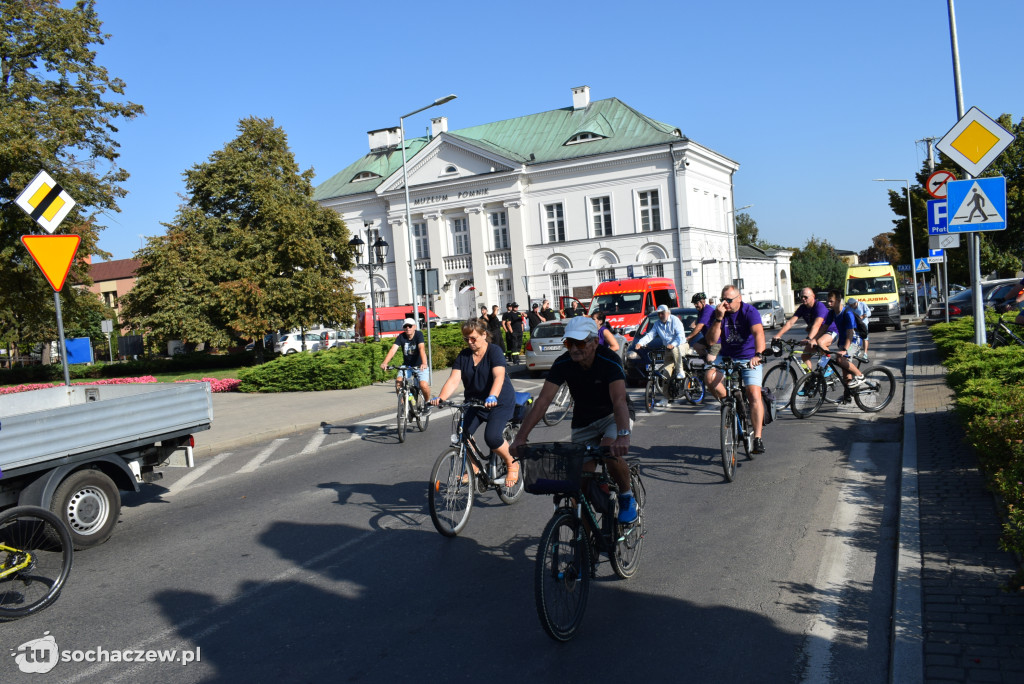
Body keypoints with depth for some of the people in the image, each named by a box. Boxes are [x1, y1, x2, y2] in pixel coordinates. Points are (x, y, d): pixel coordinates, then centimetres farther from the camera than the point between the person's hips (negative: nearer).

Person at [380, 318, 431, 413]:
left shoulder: (419, 334, -14)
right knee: (398, 382, -23)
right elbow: (393, 350, -20)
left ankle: (426, 402, 6)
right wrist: (385, 363, -37)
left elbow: (421, 349, -30)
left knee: (423, 385, -25)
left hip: (420, 366, -3)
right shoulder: (401, 337, -6)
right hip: (406, 366, 3)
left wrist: (424, 363, -48)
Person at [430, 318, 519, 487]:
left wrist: (492, 397, -48)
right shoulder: (463, 356, 0)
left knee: (491, 437, -24)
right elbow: (454, 380, -12)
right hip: (475, 402, 5)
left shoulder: (494, 351, -14)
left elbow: (499, 377, -29)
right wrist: (440, 398, -30)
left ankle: (512, 464, 4)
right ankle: (474, 469, 8)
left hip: (500, 402, -5)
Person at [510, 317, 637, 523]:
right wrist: (521, 437, -31)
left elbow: (619, 401, -39)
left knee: (610, 453, -32)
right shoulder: (562, 364, -17)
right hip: (583, 422, 4)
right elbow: (543, 401, -22)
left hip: (612, 416, -3)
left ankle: (627, 497, -4)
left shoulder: (609, 361, -27)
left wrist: (623, 435, -56)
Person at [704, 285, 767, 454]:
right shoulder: (718, 313, -2)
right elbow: (712, 340, -11)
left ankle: (758, 438, -13)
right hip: (727, 357, 3)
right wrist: (719, 319, -23)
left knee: (754, 394, -18)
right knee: (709, 377, -26)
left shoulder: (750, 312, -12)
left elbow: (758, 333, -30)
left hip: (750, 359, -3)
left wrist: (758, 355, -47)